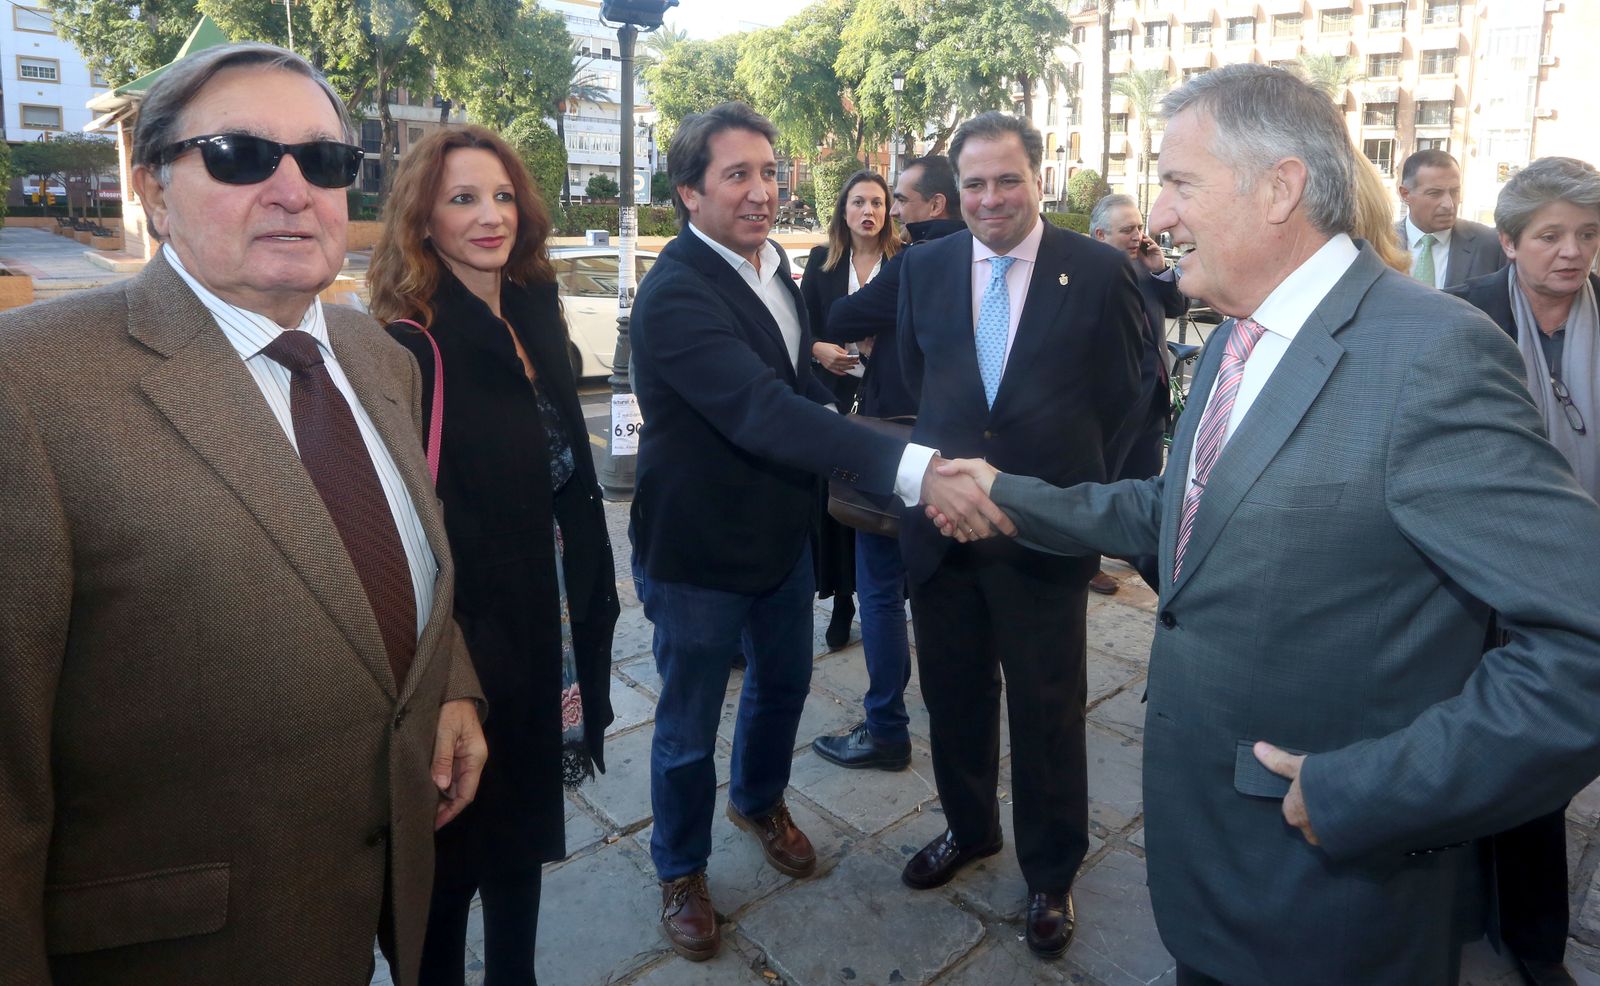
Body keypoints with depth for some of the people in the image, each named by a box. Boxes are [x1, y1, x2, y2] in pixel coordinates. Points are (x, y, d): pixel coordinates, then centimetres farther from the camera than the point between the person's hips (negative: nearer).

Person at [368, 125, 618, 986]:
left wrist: (592, 594, 11)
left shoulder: (535, 320, 5)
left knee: (526, 816, 22)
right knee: (455, 845, 13)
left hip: (545, 624, 7)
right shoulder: (409, 349, -16)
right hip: (465, 635, -6)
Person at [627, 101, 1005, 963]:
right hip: (698, 552, -7)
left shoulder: (769, 261, 2)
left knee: (783, 683, 25)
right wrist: (913, 469, -49)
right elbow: (764, 410, -40)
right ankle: (681, 871, 38)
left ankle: (759, 801, 54)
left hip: (782, 531, 8)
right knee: (689, 724, 12)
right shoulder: (675, 293, -26)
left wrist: (848, 460, -3)